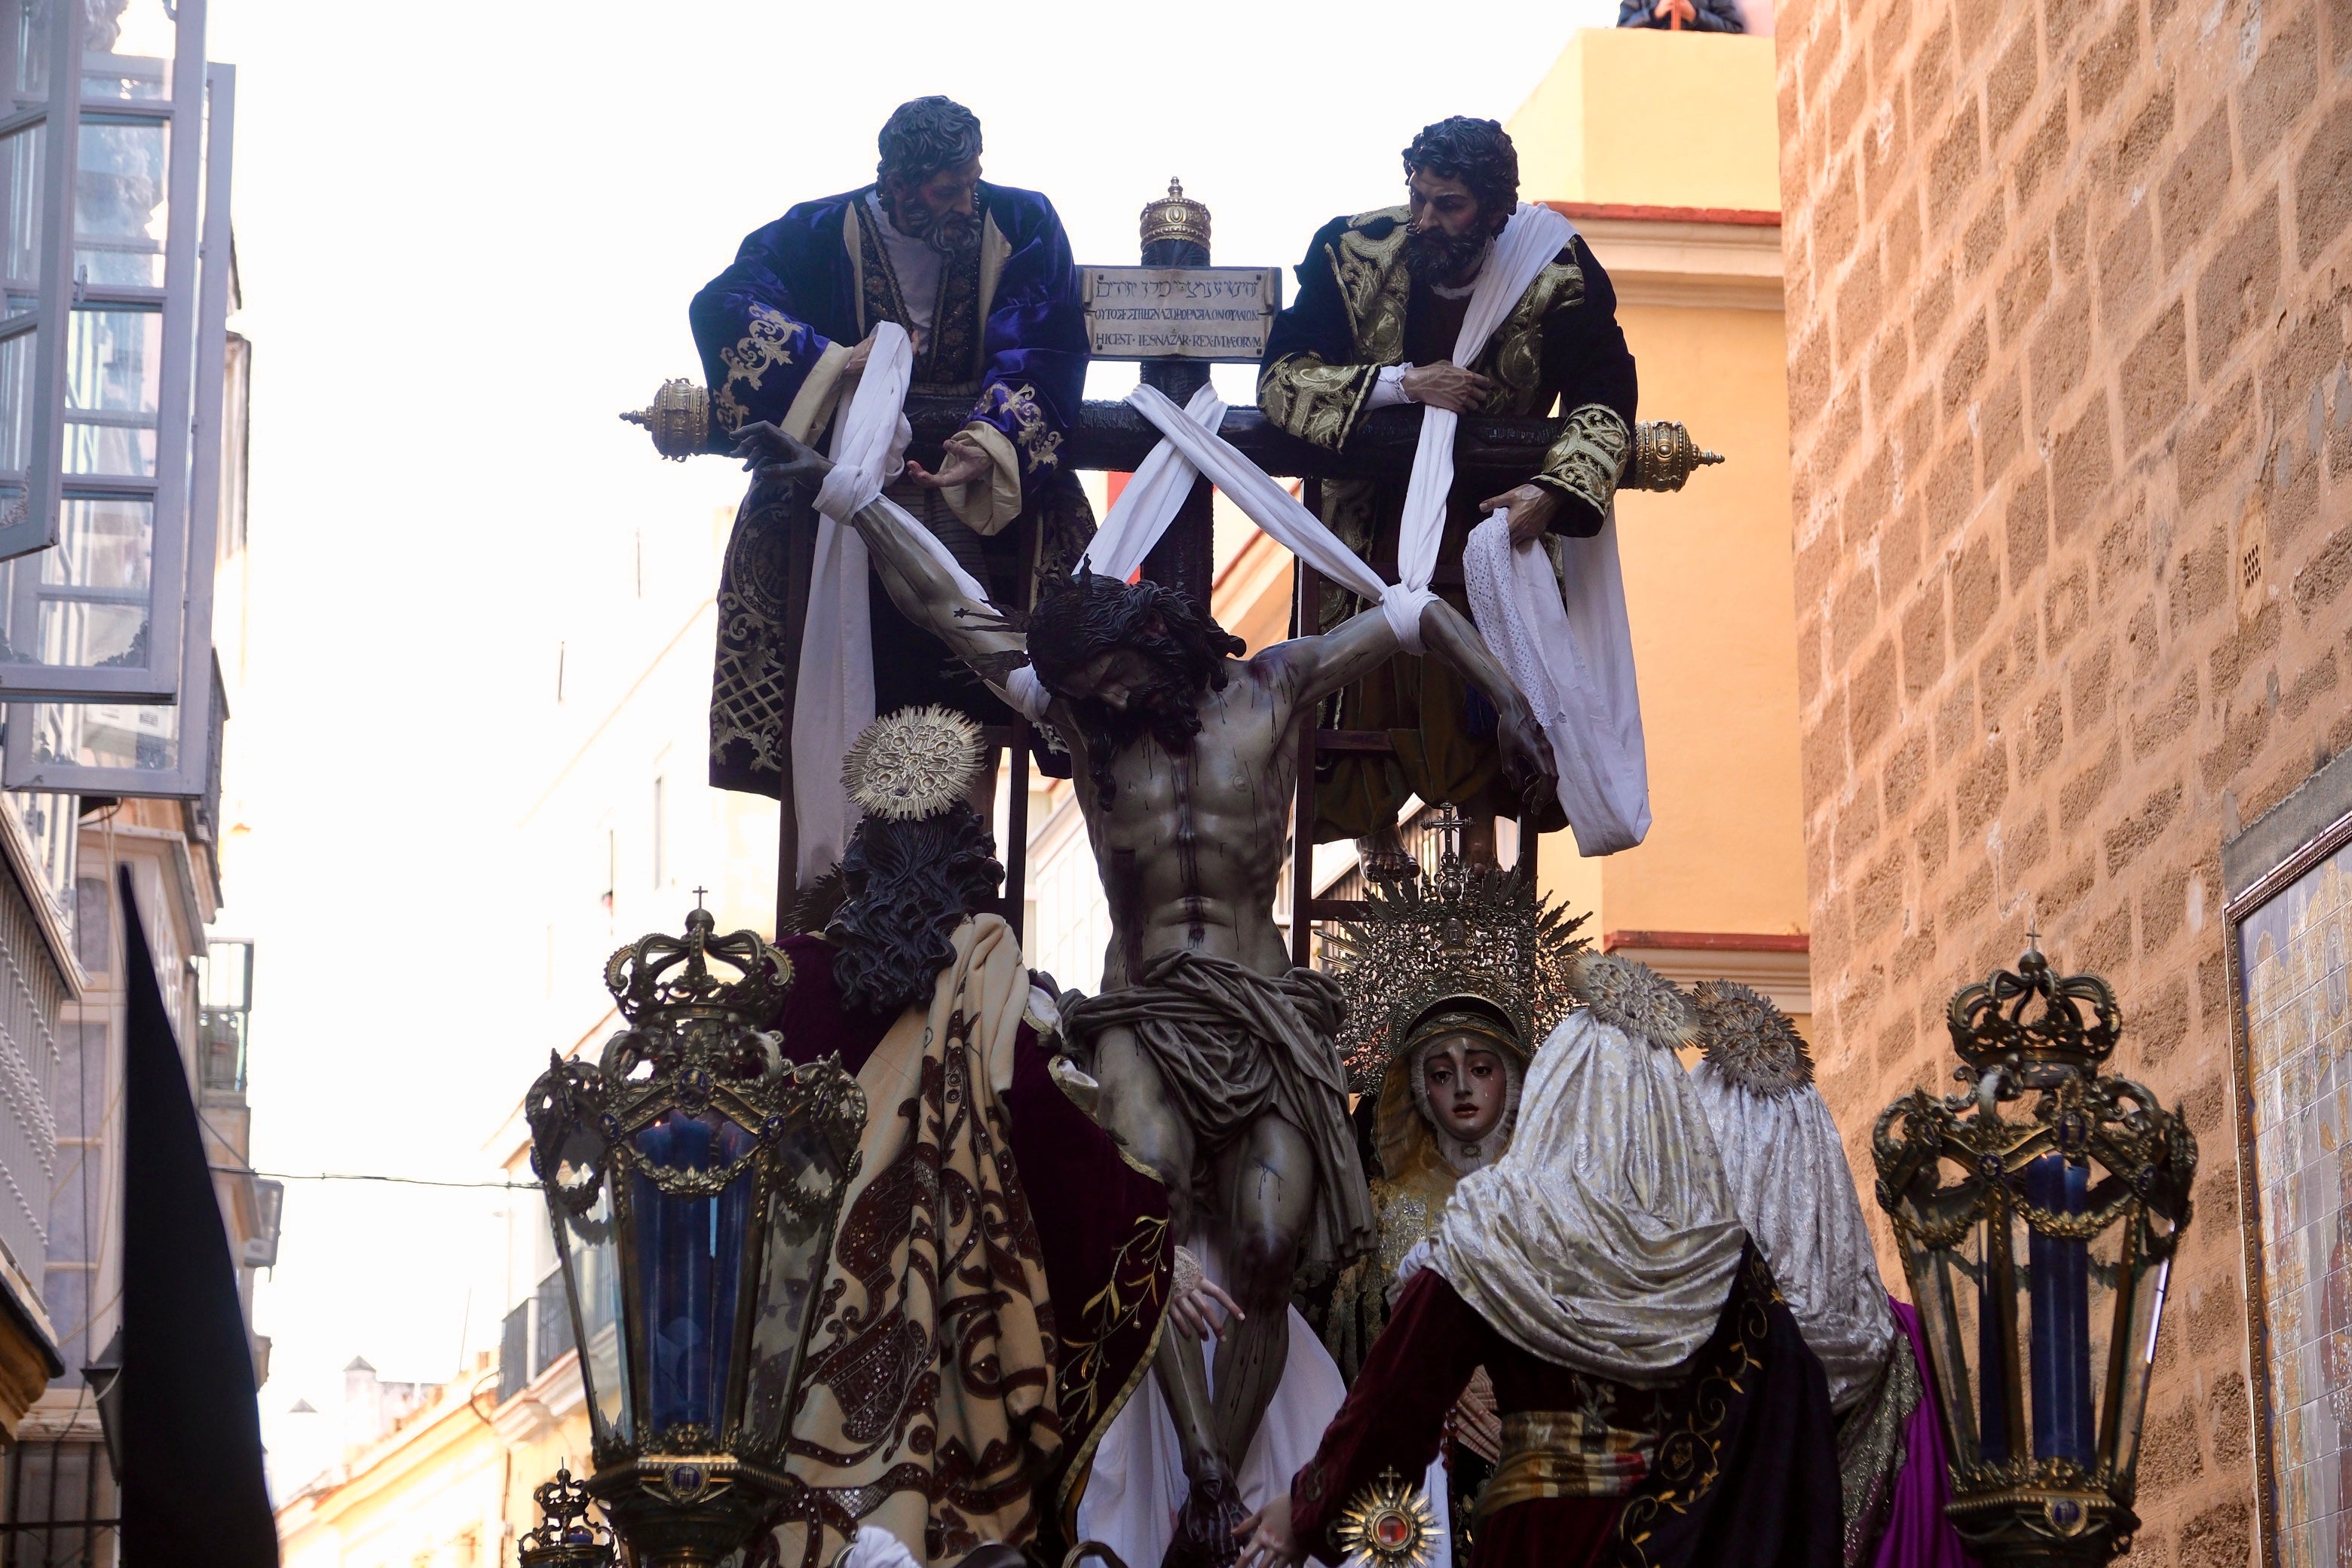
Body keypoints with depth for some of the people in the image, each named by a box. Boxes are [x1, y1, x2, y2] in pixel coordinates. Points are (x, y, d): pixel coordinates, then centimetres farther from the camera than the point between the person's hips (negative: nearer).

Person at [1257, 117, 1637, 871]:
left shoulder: (1558, 272, -18)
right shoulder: (1351, 253, -16)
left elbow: (1603, 399, -21)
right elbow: (1279, 377, -19)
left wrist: (1553, 491, -40)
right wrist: (1402, 383, -32)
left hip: (1493, 500, 0)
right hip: (1372, 500, 0)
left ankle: (1483, 839, -4)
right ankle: (1378, 847, 7)